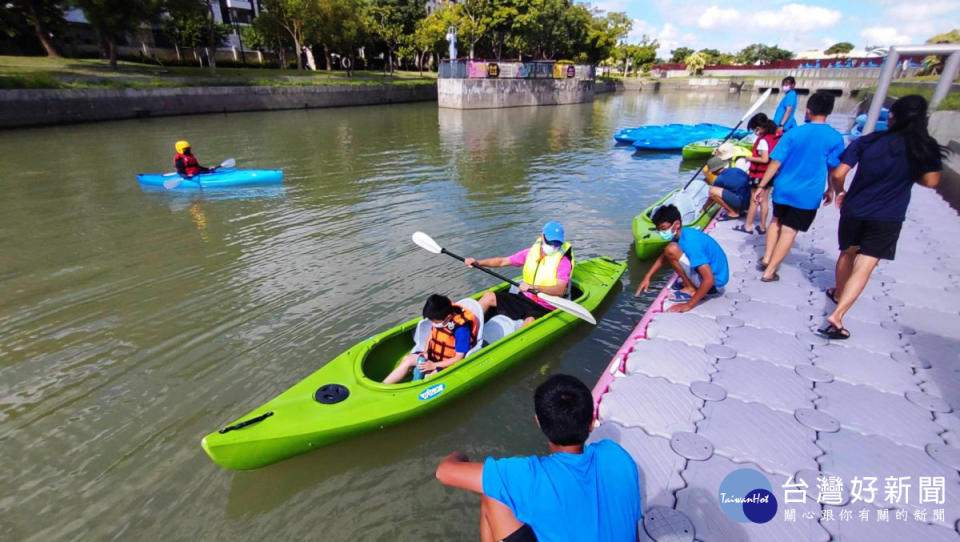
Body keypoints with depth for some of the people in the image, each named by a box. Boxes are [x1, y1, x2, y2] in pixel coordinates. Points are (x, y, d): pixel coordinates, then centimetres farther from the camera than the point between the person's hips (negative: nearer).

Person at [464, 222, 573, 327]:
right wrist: (478, 262, -2)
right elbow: (502, 261, 9)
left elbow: (560, 290, -26)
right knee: (489, 296, -2)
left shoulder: (563, 260, -12)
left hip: (545, 308, -6)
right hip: (524, 298, 6)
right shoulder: (531, 252, 3)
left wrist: (533, 287, -37)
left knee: (529, 321, -38)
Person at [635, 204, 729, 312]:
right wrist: (647, 277, 10)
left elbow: (709, 280, -31)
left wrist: (688, 305, -27)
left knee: (671, 250, -24)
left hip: (714, 283, -10)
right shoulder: (682, 233, 0)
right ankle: (693, 285, 11)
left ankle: (691, 289, -8)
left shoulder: (690, 242, -28)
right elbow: (664, 256, 18)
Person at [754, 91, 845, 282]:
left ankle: (766, 259, 23)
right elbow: (835, 170, -1)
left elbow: (775, 162, -9)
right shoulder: (835, 138, -6)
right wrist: (830, 190, 15)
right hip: (808, 195, -1)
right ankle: (769, 271, 7)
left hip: (783, 189, 2)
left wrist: (762, 186, -4)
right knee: (789, 231, 4)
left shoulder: (793, 133, -6)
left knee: (776, 221, 24)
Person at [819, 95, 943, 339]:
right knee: (864, 268, -5)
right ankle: (837, 315, -17)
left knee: (848, 253, 25)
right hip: (887, 218, -2)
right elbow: (931, 181, -5)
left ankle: (839, 292, 45)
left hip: (854, 210, 2)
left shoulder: (866, 141, -3)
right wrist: (908, 174, 14)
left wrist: (839, 192, 10)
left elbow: (838, 173, -8)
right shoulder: (926, 147, -5)